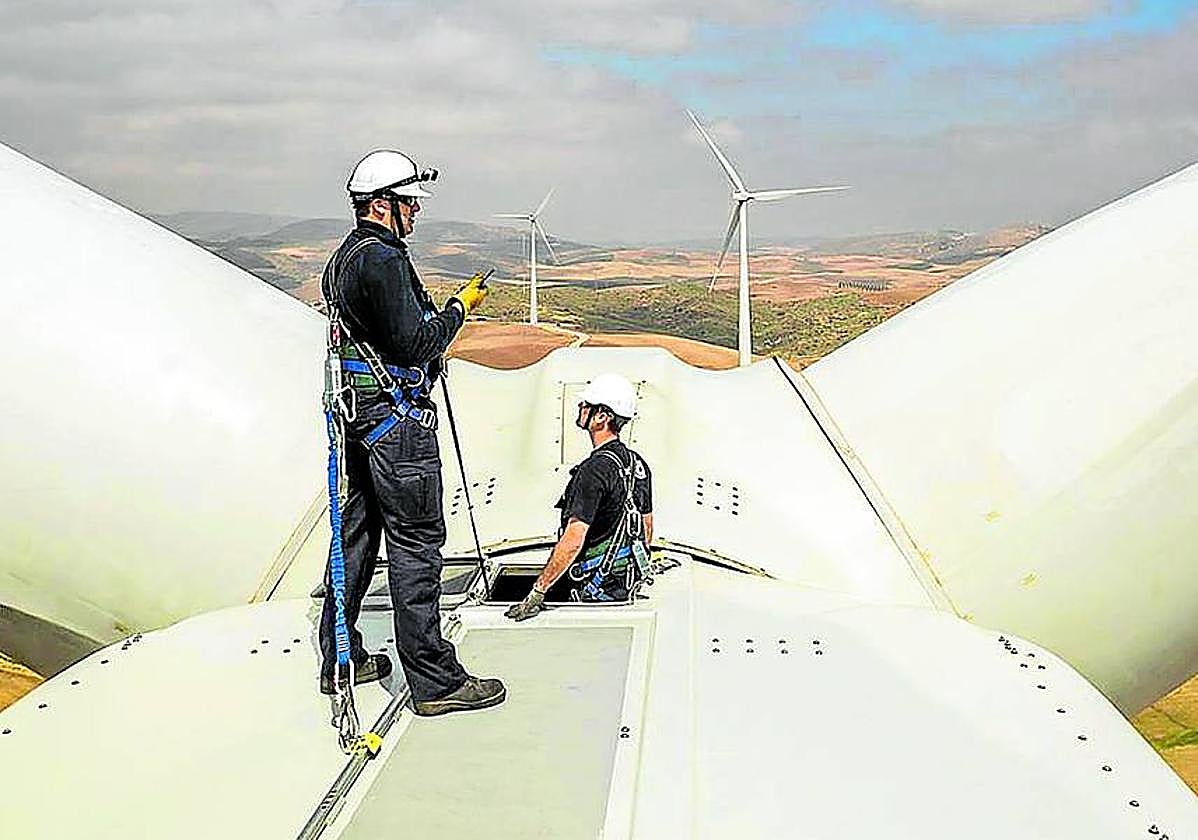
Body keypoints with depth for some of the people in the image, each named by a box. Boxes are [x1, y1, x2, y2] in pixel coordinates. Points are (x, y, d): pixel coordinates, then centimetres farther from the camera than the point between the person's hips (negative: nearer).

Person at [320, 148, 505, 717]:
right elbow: (412, 344, -21)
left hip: (357, 413, 10)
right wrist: (459, 308, -8)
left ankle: (340, 662, 26)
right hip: (396, 418, -10)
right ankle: (435, 682, -1)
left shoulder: (344, 257, 16)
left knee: (357, 532, 16)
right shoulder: (382, 259, -17)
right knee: (415, 544, -6)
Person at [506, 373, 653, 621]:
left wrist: (537, 592, -22)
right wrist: (634, 571, 29)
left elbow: (573, 541, -26)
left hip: (595, 590, -9)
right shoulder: (638, 464, 6)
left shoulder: (594, 470, -22)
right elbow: (647, 528, 16)